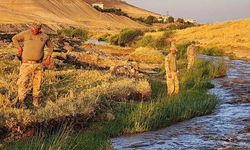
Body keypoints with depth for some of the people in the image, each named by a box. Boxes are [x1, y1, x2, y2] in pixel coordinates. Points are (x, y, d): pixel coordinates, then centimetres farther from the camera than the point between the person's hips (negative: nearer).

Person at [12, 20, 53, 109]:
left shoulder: (45, 37, 2)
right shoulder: (25, 34, -4)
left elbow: (50, 47, 19)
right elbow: (14, 38, 12)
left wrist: (48, 57, 8)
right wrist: (19, 48, 1)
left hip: (39, 64, 2)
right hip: (26, 63, -2)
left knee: (38, 83, 9)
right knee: (23, 82, -5)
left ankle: (36, 101, 24)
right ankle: (21, 102, 6)